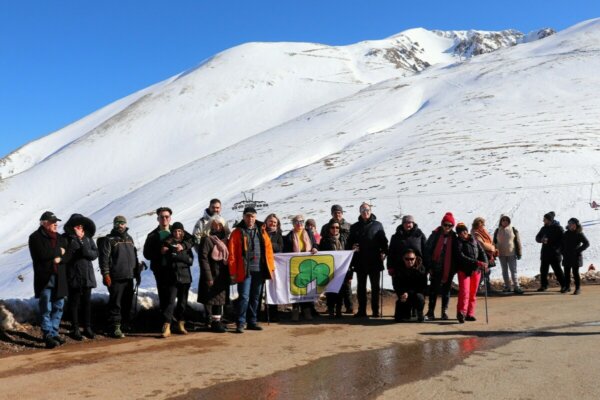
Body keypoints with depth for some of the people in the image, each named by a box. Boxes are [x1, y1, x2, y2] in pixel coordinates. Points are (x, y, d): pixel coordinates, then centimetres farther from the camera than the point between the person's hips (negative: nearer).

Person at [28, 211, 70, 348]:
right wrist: (59, 251, -8)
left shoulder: (60, 238, 14)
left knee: (58, 307, 10)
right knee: (46, 308, -3)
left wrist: (60, 258, -12)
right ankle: (48, 335, 2)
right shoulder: (35, 237, -3)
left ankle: (54, 332, 21)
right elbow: (42, 254, -18)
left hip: (59, 278, 6)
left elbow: (68, 255, 8)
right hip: (44, 279, -6)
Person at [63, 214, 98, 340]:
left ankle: (87, 327, 22)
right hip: (73, 277, -4)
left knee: (87, 302, 11)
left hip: (87, 277, 4)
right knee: (74, 303, 4)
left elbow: (95, 253, 5)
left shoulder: (88, 238, 10)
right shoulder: (66, 239, -5)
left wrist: (86, 251, -14)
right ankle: (75, 329, 14)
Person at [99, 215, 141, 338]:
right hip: (116, 278, -6)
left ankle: (124, 324, 21)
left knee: (127, 303, 10)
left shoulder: (129, 239, 19)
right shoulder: (109, 240, -2)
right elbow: (104, 258, -9)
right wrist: (105, 274, -16)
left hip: (129, 277, 6)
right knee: (116, 303, -6)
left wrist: (137, 272, 21)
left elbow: (135, 257, 24)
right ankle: (115, 328, -1)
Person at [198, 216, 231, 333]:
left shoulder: (224, 239, 13)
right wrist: (208, 277, -19)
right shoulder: (207, 239, -9)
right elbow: (203, 258, -14)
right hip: (212, 275, -7)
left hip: (222, 275, 7)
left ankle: (217, 321, 21)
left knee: (219, 299, 12)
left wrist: (229, 273, 10)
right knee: (212, 299, -3)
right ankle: (214, 323, 5)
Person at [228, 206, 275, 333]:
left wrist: (271, 266, 3)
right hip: (244, 270, -4)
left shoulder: (261, 230, 11)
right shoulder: (237, 232, -2)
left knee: (255, 297, 12)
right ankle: (240, 323, 4)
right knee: (244, 297, -6)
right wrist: (233, 272, -9)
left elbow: (268, 248, 9)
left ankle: (252, 322, 23)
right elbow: (232, 253, -5)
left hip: (259, 270, 4)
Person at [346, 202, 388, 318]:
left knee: (375, 286, 5)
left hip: (375, 261, -1)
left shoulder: (377, 225, 6)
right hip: (360, 261, 2)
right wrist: (352, 247, -11)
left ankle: (376, 310, 12)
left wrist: (384, 252, -11)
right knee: (361, 287, 6)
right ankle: (361, 311, 13)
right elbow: (349, 243, 11)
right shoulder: (355, 227, 11)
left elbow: (383, 241, 4)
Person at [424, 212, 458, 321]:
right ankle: (431, 312, 7)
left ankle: (444, 312, 20)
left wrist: (454, 268, 0)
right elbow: (427, 250, -3)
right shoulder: (435, 234, -2)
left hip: (448, 269, 2)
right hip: (436, 268, -1)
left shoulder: (454, 237, 4)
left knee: (446, 290, 10)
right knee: (433, 290, 2)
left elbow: (455, 254, 6)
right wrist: (429, 266, -8)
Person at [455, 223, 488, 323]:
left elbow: (482, 252, 6)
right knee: (464, 291, -14)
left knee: (473, 293, 7)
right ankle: (461, 312, -10)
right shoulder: (458, 243, -4)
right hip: (464, 270, -4)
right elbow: (461, 257, -15)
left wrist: (485, 263, -14)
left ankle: (470, 314, 13)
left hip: (476, 270, 4)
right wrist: (476, 262, -23)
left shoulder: (475, 240, 10)